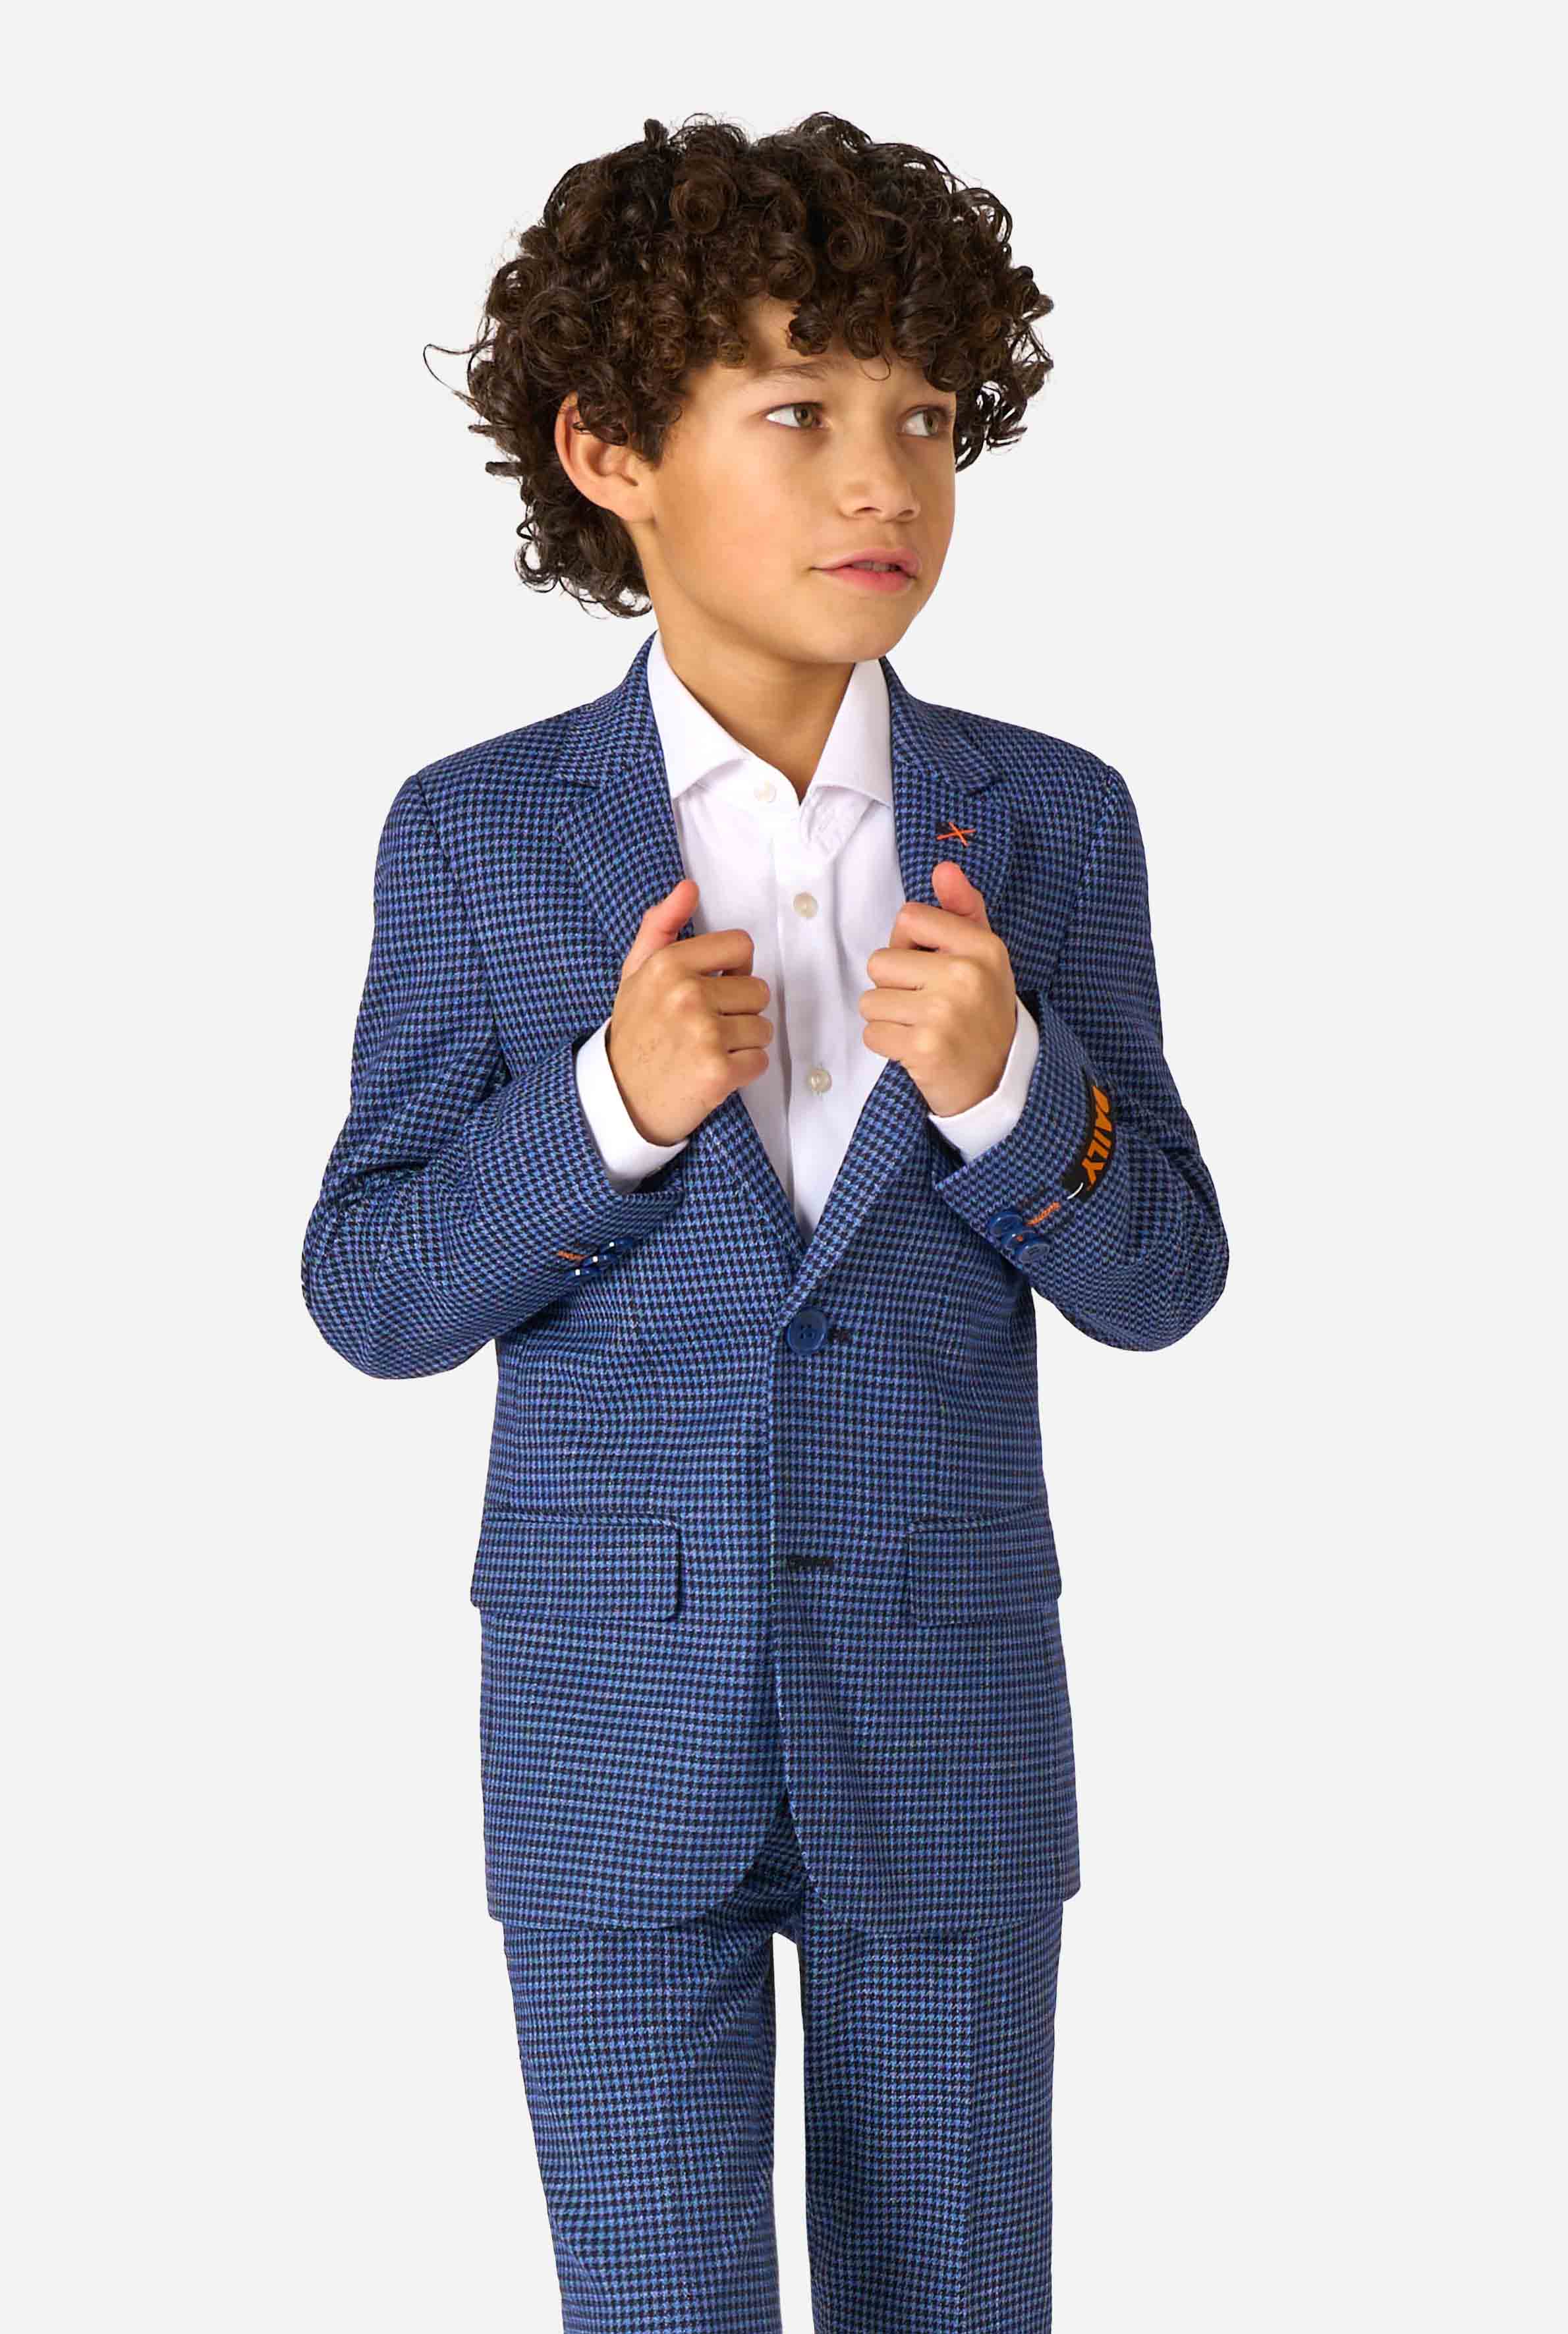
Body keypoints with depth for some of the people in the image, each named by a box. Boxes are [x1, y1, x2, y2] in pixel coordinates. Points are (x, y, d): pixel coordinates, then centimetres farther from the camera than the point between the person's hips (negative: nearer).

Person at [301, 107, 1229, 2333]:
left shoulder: (1050, 819, -1)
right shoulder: (479, 835, -4)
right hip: (619, 1719, -1)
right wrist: (614, 1103, -20)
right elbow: (373, 1297, -3)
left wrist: (1003, 1079, -21)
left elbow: (1157, 1279, -1)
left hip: (948, 1710, 1)